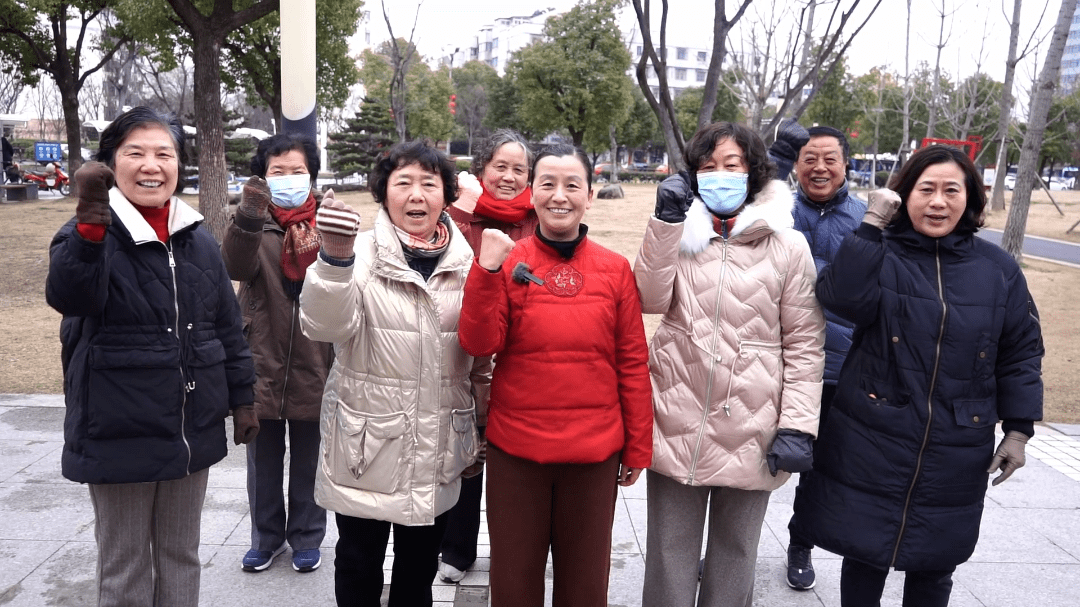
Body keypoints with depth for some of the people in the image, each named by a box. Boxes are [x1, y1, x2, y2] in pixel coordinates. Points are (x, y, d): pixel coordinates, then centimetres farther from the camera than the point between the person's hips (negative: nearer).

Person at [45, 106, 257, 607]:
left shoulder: (198, 239, 5)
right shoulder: (92, 233, -10)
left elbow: (227, 326, 12)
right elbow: (70, 296, -31)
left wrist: (242, 397, 12)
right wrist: (90, 226, -47)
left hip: (192, 430, 4)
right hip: (120, 435, -4)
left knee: (181, 557, 18)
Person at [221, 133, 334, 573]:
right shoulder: (254, 225, -3)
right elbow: (236, 267, -24)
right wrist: (247, 218, -42)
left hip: (313, 366, 0)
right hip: (263, 364, 1)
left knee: (308, 460, 14)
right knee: (263, 460, 16)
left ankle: (306, 537, 33)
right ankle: (266, 535, 36)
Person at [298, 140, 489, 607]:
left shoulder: (466, 262, 0)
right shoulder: (362, 254, -9)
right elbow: (325, 326, -25)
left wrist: (480, 415, 11)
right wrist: (334, 256, -40)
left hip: (438, 450, 3)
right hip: (366, 446, -2)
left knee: (420, 567, 19)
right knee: (358, 567, 15)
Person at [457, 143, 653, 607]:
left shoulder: (615, 269, -1)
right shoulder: (508, 262, -2)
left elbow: (633, 364, 2)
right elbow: (479, 344, -11)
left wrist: (637, 448, 5)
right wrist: (487, 270, -22)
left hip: (595, 451, 0)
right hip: (514, 450, 0)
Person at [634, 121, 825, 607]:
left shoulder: (788, 247, -2)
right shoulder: (679, 233, 5)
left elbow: (804, 344, -3)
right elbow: (651, 299, -10)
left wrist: (797, 426, -8)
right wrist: (667, 220, -13)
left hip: (751, 430, -1)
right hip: (678, 424, 1)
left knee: (736, 552, 17)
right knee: (670, 552, 13)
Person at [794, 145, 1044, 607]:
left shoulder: (998, 270, 2)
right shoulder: (881, 255, -5)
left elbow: (1021, 352, 7)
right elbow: (842, 296, -26)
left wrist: (1018, 430, 5)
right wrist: (870, 226, -25)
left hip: (956, 459, 2)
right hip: (872, 445, -2)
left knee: (933, 566, 16)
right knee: (865, 555, 11)